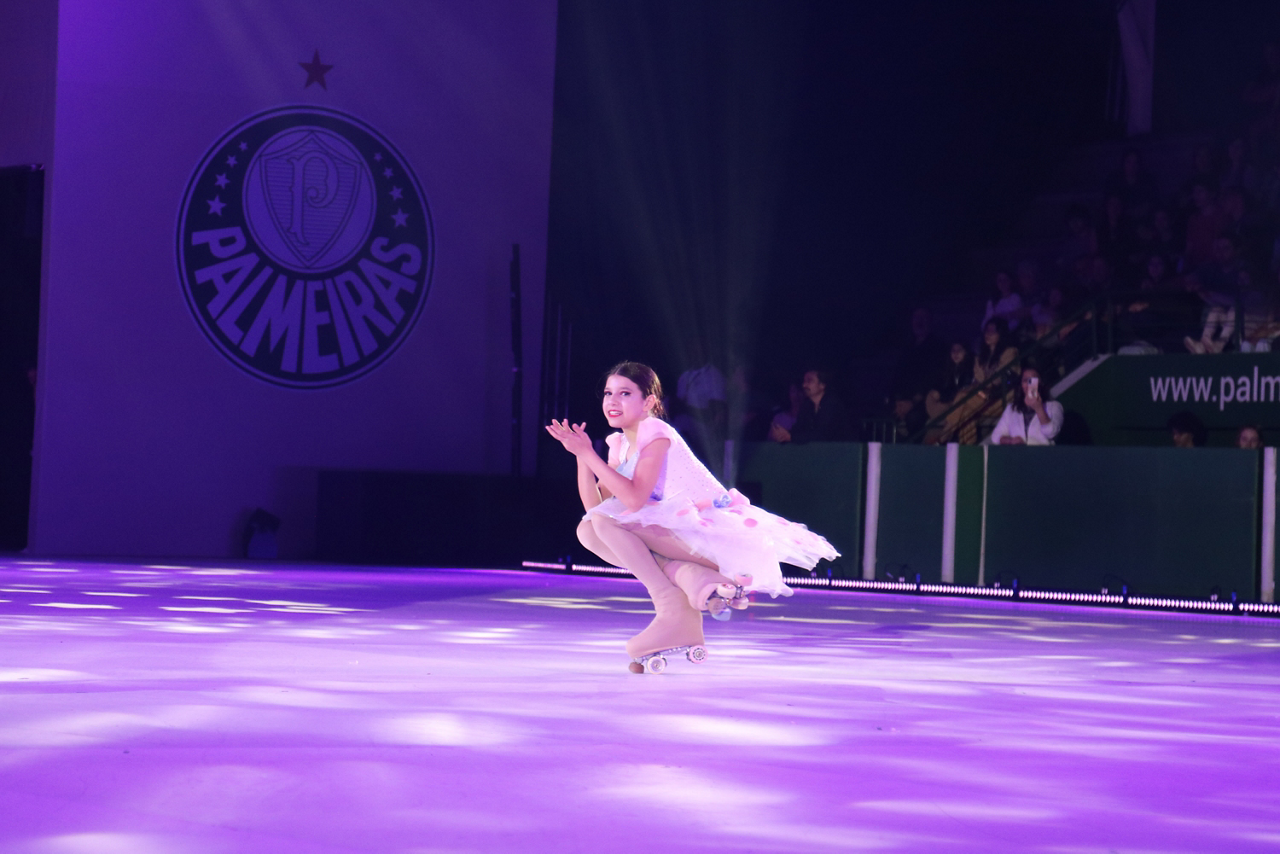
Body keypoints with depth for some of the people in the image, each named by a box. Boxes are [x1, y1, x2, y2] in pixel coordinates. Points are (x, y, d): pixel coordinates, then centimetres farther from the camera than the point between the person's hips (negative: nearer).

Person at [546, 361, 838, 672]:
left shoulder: (656, 433, -12)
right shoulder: (620, 445, 13)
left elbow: (633, 499, -24)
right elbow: (594, 505, 7)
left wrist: (588, 453, -20)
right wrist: (580, 455, -4)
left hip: (714, 530, -9)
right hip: (676, 533, 9)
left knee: (607, 521, -22)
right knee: (588, 530, -3)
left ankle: (672, 609, -17)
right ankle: (689, 576, -11)